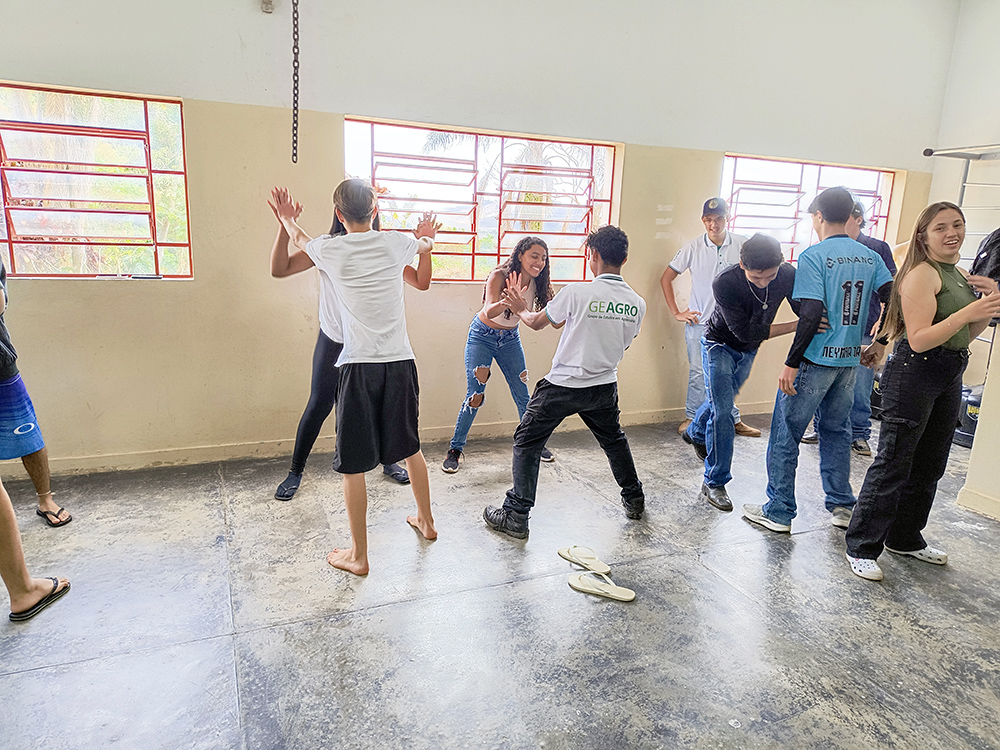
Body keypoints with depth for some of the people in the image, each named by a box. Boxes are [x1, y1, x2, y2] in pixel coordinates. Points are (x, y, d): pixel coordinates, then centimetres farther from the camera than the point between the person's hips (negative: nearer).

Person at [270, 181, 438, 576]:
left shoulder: (331, 250, -3)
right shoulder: (395, 243, 1)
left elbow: (299, 239, 21)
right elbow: (426, 245, 26)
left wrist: (287, 219, 43)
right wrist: (426, 235, 50)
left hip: (359, 366, -3)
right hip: (401, 362, 4)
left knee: (353, 464, 5)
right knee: (410, 446, 21)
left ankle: (358, 555, 14)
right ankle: (426, 521, 39)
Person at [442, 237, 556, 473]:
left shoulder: (536, 283, -10)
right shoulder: (499, 276, -25)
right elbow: (489, 312, -38)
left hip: (510, 339, 4)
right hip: (483, 336, -4)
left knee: (522, 394, 4)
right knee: (475, 395, -8)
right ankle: (455, 449, 6)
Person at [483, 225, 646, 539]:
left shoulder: (576, 292, -18)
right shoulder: (637, 303, -4)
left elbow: (537, 322, -3)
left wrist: (520, 309, 19)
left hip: (562, 386, -5)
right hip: (604, 387, 5)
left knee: (527, 443, 7)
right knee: (614, 440, 28)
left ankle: (516, 516, 8)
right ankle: (634, 499, 43)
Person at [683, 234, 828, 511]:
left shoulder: (788, 274, -23)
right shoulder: (725, 283, -35)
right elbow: (746, 332, -34)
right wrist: (796, 326, -40)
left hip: (748, 352, 5)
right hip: (719, 345, -5)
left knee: (722, 401, 24)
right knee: (722, 411, -12)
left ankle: (695, 432, 54)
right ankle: (715, 483, -2)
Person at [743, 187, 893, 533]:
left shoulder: (813, 256, -13)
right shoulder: (870, 257, 7)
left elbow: (811, 315, -20)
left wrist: (791, 363, -18)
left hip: (815, 360, -7)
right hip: (849, 360, 7)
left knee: (785, 434, 4)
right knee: (837, 431, 20)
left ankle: (778, 512, 11)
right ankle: (842, 506, 27)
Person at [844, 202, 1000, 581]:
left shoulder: (959, 275, 15)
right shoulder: (923, 273, -14)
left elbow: (965, 336, 17)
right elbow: (918, 340, -21)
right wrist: (969, 312, -27)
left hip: (949, 378, 10)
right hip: (914, 373, -9)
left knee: (929, 465, 17)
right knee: (893, 464, -7)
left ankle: (905, 538, 32)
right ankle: (862, 548, 3)